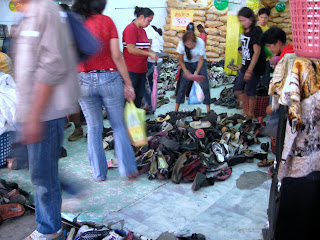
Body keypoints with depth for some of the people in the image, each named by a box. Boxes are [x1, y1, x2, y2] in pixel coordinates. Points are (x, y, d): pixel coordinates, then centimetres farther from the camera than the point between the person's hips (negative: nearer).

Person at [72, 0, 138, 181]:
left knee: (94, 129, 12)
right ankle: (128, 169, 11)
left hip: (84, 81, 2)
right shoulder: (107, 21, -4)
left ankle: (99, 173, 20)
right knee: (119, 125, 11)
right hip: (110, 78, -2)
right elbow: (117, 56, -9)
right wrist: (128, 84, -4)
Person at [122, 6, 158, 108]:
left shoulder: (142, 30, 15)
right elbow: (131, 49, -21)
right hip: (131, 70, -9)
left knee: (139, 96, 14)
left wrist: (154, 54, 2)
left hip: (142, 69, 9)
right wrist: (149, 54, -15)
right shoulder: (131, 29, -13)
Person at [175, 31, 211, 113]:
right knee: (183, 84, -5)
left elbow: (201, 60, -18)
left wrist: (196, 73, -27)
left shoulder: (200, 43, -30)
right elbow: (181, 60, -11)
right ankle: (176, 109, 4)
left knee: (204, 85, -10)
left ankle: (208, 110, -2)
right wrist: (186, 71, -25)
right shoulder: (181, 44, -26)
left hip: (199, 62, -1)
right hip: (187, 63, 1)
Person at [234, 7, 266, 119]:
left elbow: (257, 52, -20)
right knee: (238, 89, 9)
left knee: (250, 92, -1)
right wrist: (244, 67, 16)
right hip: (245, 66, 8)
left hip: (254, 67, -8)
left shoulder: (256, 31, -15)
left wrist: (249, 70, -24)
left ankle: (251, 114, 15)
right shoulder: (245, 32, 9)